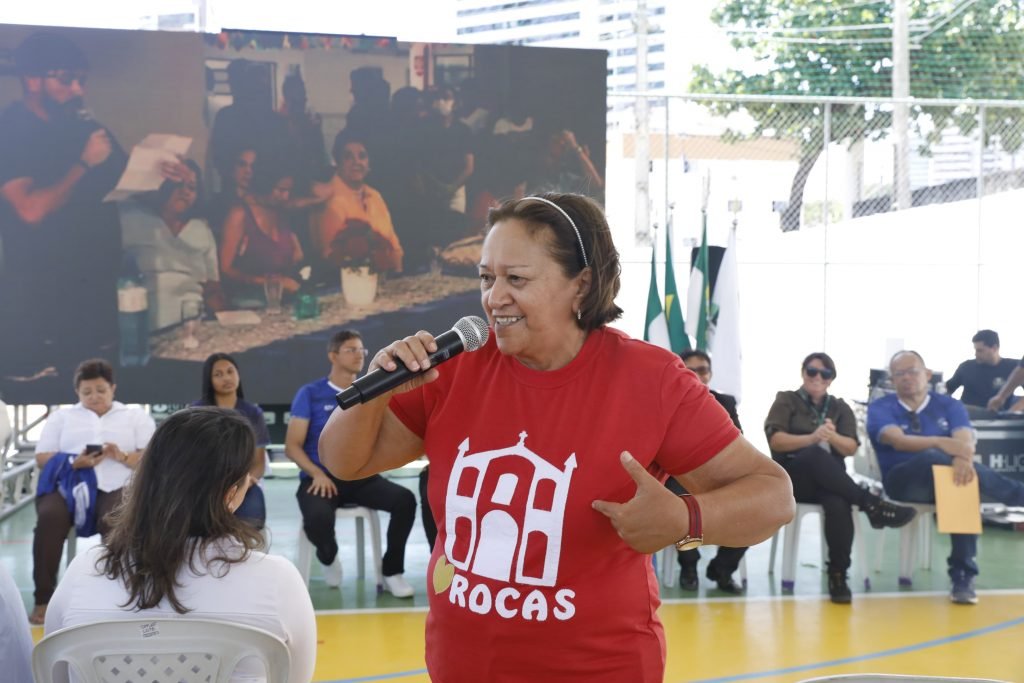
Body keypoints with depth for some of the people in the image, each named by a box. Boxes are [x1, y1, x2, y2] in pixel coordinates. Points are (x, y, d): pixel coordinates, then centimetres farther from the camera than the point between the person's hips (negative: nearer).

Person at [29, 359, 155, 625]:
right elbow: (42, 458, 12)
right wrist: (74, 462, -8)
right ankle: (43, 598, -28)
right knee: (49, 516, -32)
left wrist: (123, 457, -11)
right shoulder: (61, 416, 24)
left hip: (116, 486, -1)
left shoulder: (136, 416, 20)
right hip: (67, 483, 1)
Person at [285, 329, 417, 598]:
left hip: (361, 478, 3)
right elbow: (292, 446, -2)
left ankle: (392, 571, -5)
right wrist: (317, 473, -17)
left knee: (405, 499, -25)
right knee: (318, 517, -36)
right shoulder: (310, 394, 1)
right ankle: (329, 558, 3)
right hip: (320, 478, -3)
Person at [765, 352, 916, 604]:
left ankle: (838, 576, -30)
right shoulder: (786, 401, 10)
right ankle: (870, 504, -37)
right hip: (792, 479, -2)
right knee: (815, 454, -38)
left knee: (839, 505, -36)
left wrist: (832, 436, -18)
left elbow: (851, 448, 5)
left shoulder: (840, 408, 18)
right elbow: (775, 441, -7)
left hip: (830, 481, 2)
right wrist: (811, 438, -23)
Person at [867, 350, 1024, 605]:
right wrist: (939, 443, -35)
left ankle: (962, 576, -29)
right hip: (903, 481, -3)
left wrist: (963, 459, -35)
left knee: (964, 483, -34)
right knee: (932, 458, -36)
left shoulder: (949, 405, 11)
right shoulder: (880, 408, 5)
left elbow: (965, 440, -9)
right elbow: (897, 440, -17)